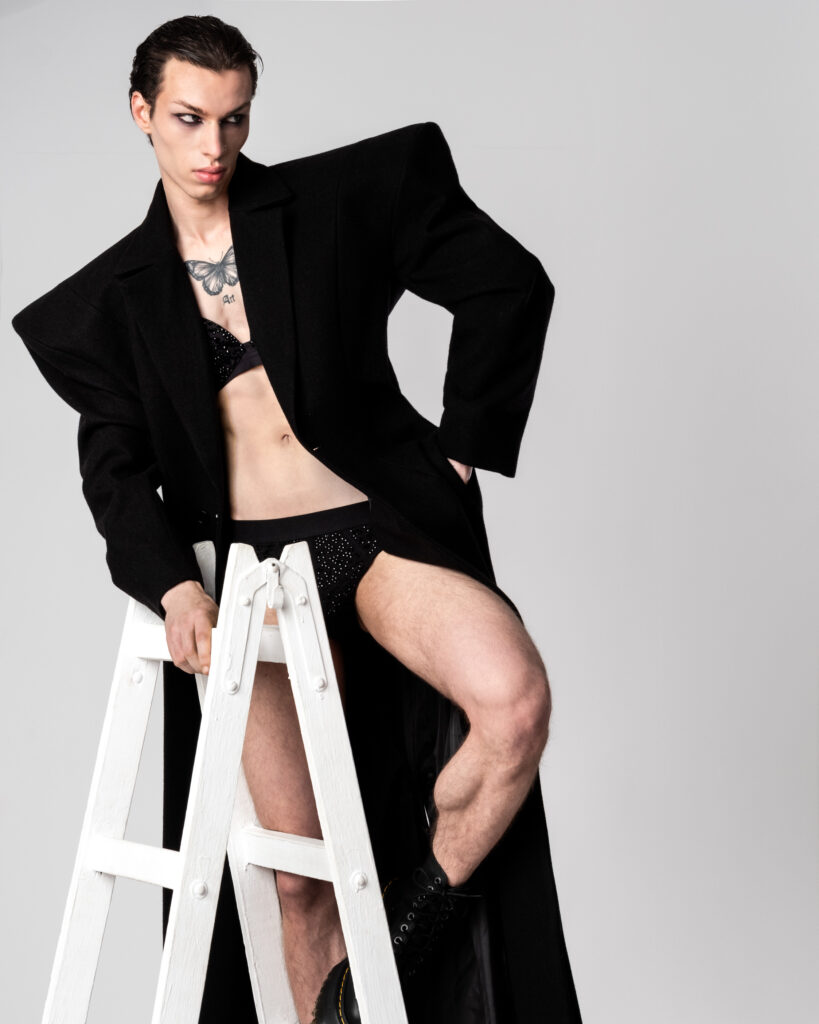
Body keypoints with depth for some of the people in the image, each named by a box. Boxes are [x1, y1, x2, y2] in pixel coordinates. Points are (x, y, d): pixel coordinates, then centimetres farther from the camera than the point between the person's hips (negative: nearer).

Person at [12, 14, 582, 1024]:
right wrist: (174, 586, -16)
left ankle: (413, 935, -4)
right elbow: (116, 467, 2)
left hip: (380, 523, -1)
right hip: (253, 563, 2)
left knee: (515, 700, -29)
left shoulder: (338, 200, 4)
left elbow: (509, 283, 4)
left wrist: (462, 447, 2)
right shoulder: (112, 296, 10)